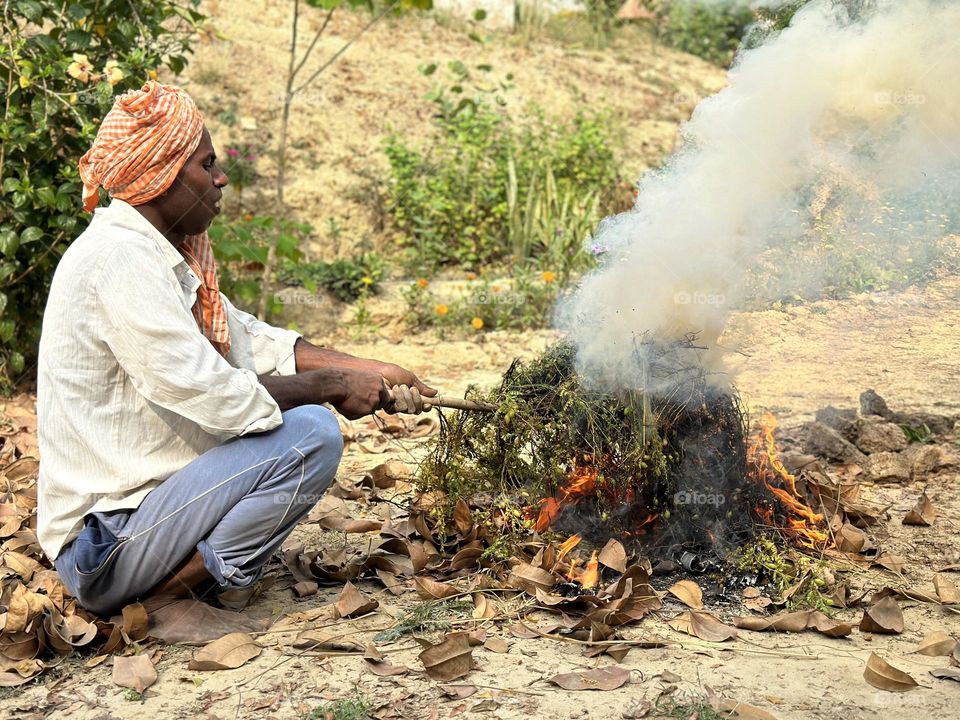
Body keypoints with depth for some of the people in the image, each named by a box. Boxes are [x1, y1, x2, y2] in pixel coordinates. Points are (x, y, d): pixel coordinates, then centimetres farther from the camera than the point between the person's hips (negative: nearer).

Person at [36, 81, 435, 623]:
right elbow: (212, 395, -24)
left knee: (296, 405, 17)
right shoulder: (121, 259, -20)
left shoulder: (162, 254, 10)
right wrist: (329, 385, -11)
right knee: (313, 434, -19)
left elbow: (250, 339, 13)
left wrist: (369, 372, 5)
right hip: (107, 547, -10)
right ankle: (181, 582, -10)